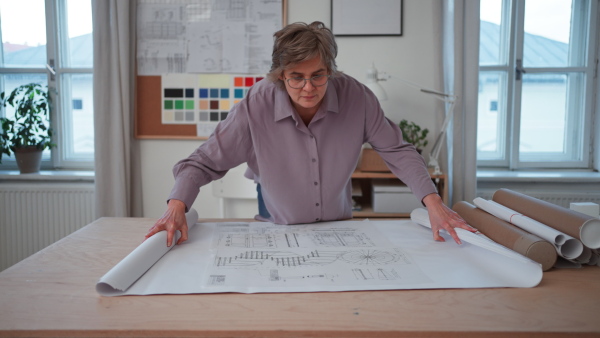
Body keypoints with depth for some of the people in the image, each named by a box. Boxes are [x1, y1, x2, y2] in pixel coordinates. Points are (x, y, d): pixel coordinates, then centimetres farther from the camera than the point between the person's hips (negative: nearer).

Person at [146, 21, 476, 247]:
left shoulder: (356, 97, -18)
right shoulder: (255, 106, -22)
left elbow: (397, 151, -9)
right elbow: (204, 162, -14)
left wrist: (433, 202, -18)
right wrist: (177, 206, -30)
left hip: (339, 228, 1)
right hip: (278, 231, -1)